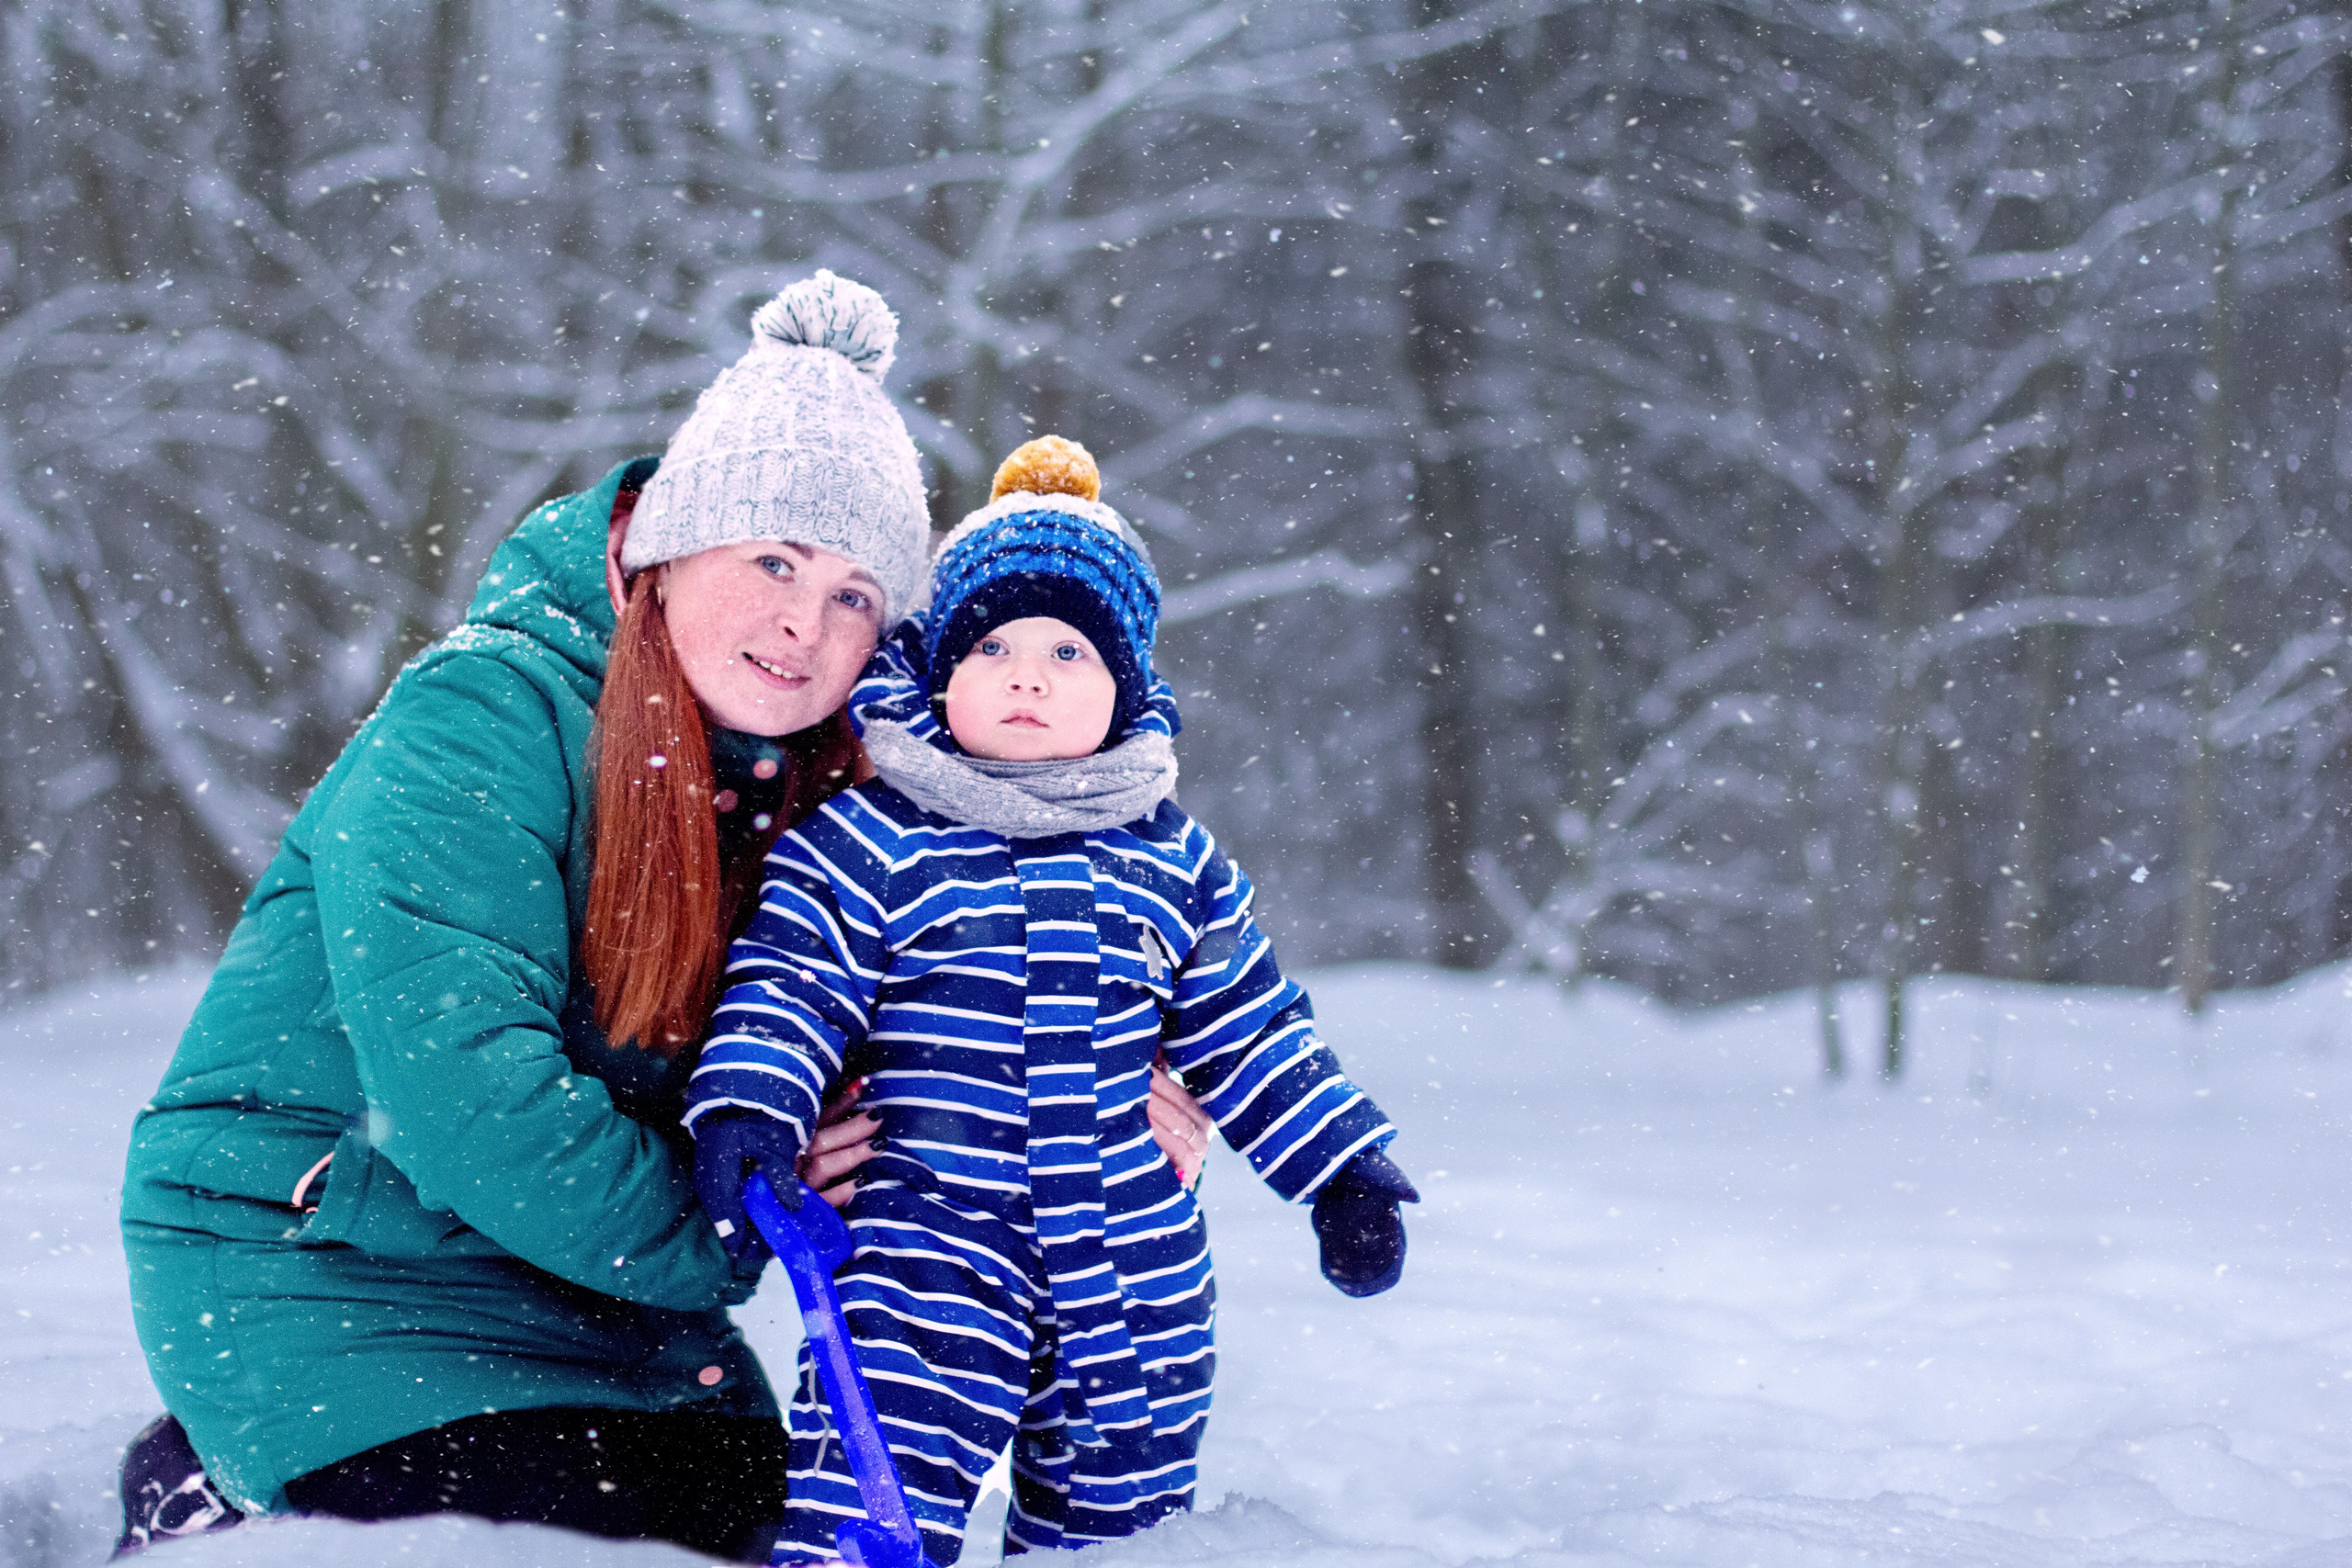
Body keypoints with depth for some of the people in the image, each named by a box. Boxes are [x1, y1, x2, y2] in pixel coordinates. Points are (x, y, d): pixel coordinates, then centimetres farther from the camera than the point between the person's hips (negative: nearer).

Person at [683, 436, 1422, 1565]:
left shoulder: (1171, 860, 8)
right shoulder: (870, 840, -4)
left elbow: (1247, 1032, 15)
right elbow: (789, 984, -5)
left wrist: (1340, 1168, 14)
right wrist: (746, 1108, -22)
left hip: (1136, 1263, 4)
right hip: (926, 1241, -4)